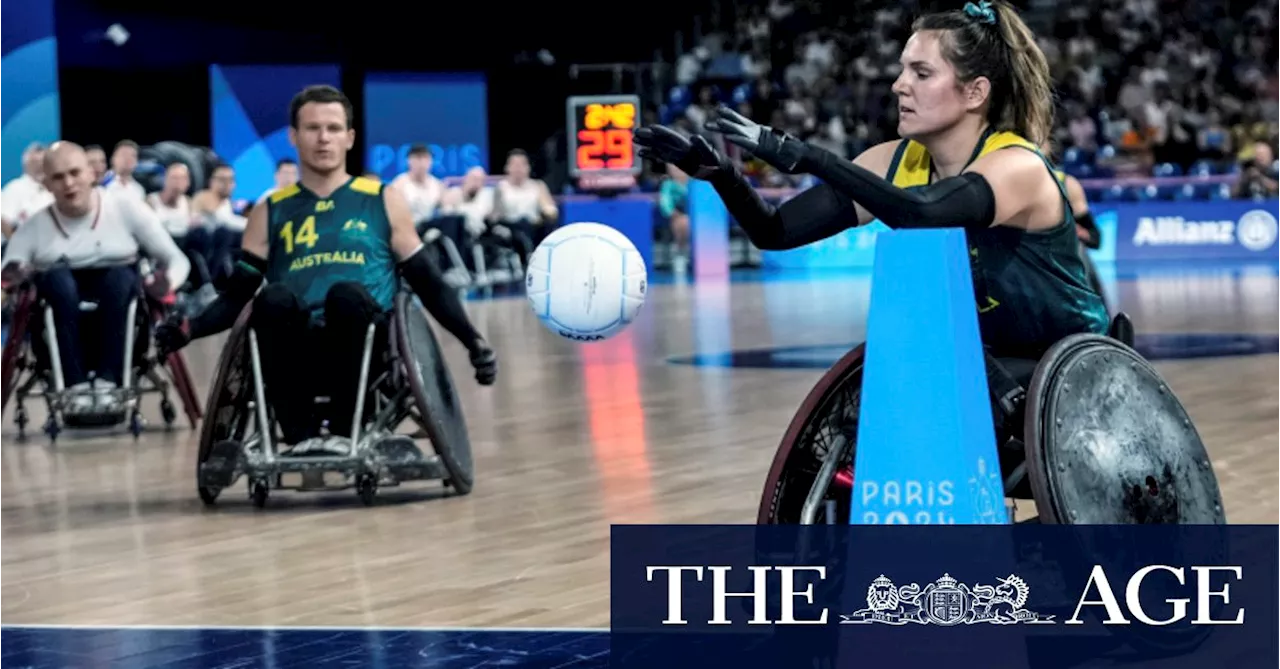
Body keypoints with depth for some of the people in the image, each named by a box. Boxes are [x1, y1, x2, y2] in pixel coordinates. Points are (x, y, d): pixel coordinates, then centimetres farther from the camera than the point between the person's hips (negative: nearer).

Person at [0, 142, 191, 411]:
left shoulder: (126, 208, 0)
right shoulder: (34, 227, 2)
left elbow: (177, 260, 0)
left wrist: (167, 283, -23)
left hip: (123, 315, 0)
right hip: (59, 323, 0)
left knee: (121, 276, -31)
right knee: (56, 277, -31)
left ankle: (107, 382, -35)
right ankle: (77, 386, -36)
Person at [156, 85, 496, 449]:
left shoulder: (384, 202, 16)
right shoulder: (270, 213, 18)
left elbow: (429, 285, 15)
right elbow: (236, 297, 15)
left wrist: (473, 340, 3)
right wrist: (189, 329, -4)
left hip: (366, 350, -1)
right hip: (297, 353, 1)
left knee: (347, 293, -33)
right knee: (274, 298, -31)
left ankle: (343, 431, -23)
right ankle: (300, 436, -26)